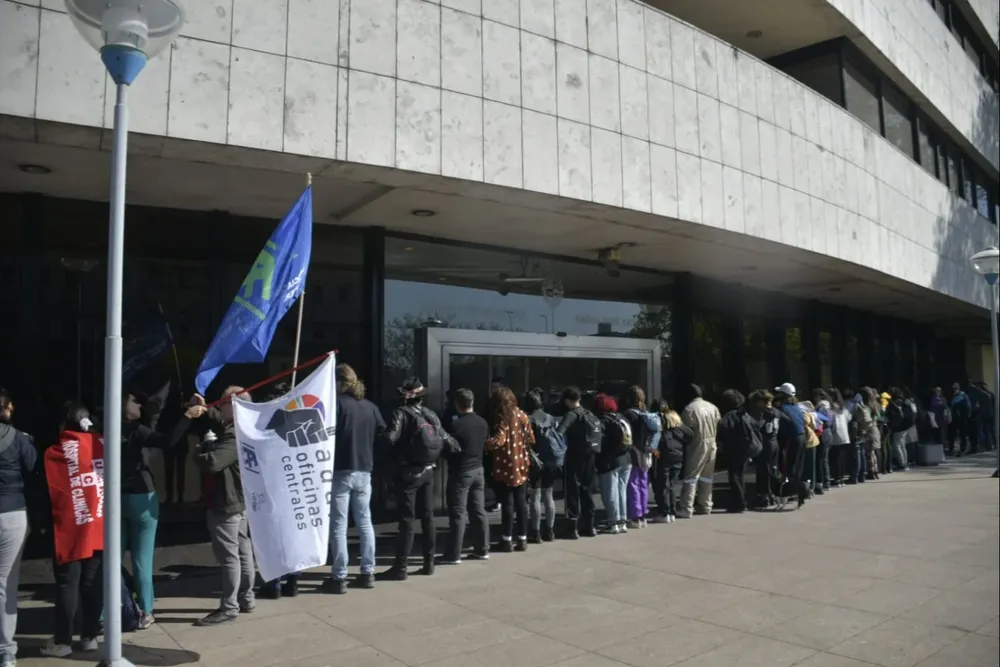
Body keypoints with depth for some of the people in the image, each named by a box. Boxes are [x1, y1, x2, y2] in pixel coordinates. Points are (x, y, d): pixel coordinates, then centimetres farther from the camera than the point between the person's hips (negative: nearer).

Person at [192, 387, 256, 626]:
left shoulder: (235, 437, -24)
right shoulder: (235, 430, 9)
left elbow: (211, 462, -32)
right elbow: (216, 423, 26)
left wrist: (201, 448, -10)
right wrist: (204, 409, 5)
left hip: (226, 505, -11)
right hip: (239, 502, 11)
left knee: (228, 556, -1)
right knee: (243, 552, 16)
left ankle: (229, 608, 8)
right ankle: (246, 600, 26)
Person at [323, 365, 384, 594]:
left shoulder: (337, 403, -9)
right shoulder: (371, 407, 7)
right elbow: (382, 434, 10)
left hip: (341, 471, -5)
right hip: (365, 471, 5)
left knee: (339, 525, 1)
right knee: (365, 522, 13)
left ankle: (339, 578, 5)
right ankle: (368, 573, 18)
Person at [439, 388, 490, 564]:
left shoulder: (454, 424, -17)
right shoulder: (483, 423, 2)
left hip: (460, 472, -6)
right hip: (478, 470, 6)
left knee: (457, 513, -1)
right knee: (479, 510, 13)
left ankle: (453, 554, 3)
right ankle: (482, 549, 20)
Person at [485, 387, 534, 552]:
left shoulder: (501, 419, -13)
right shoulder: (521, 415, 3)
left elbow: (499, 440, -24)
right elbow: (531, 439, 6)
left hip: (505, 467, -5)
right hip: (521, 466, 5)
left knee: (507, 504, 2)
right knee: (521, 502, 12)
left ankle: (507, 541, 7)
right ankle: (522, 540, 17)